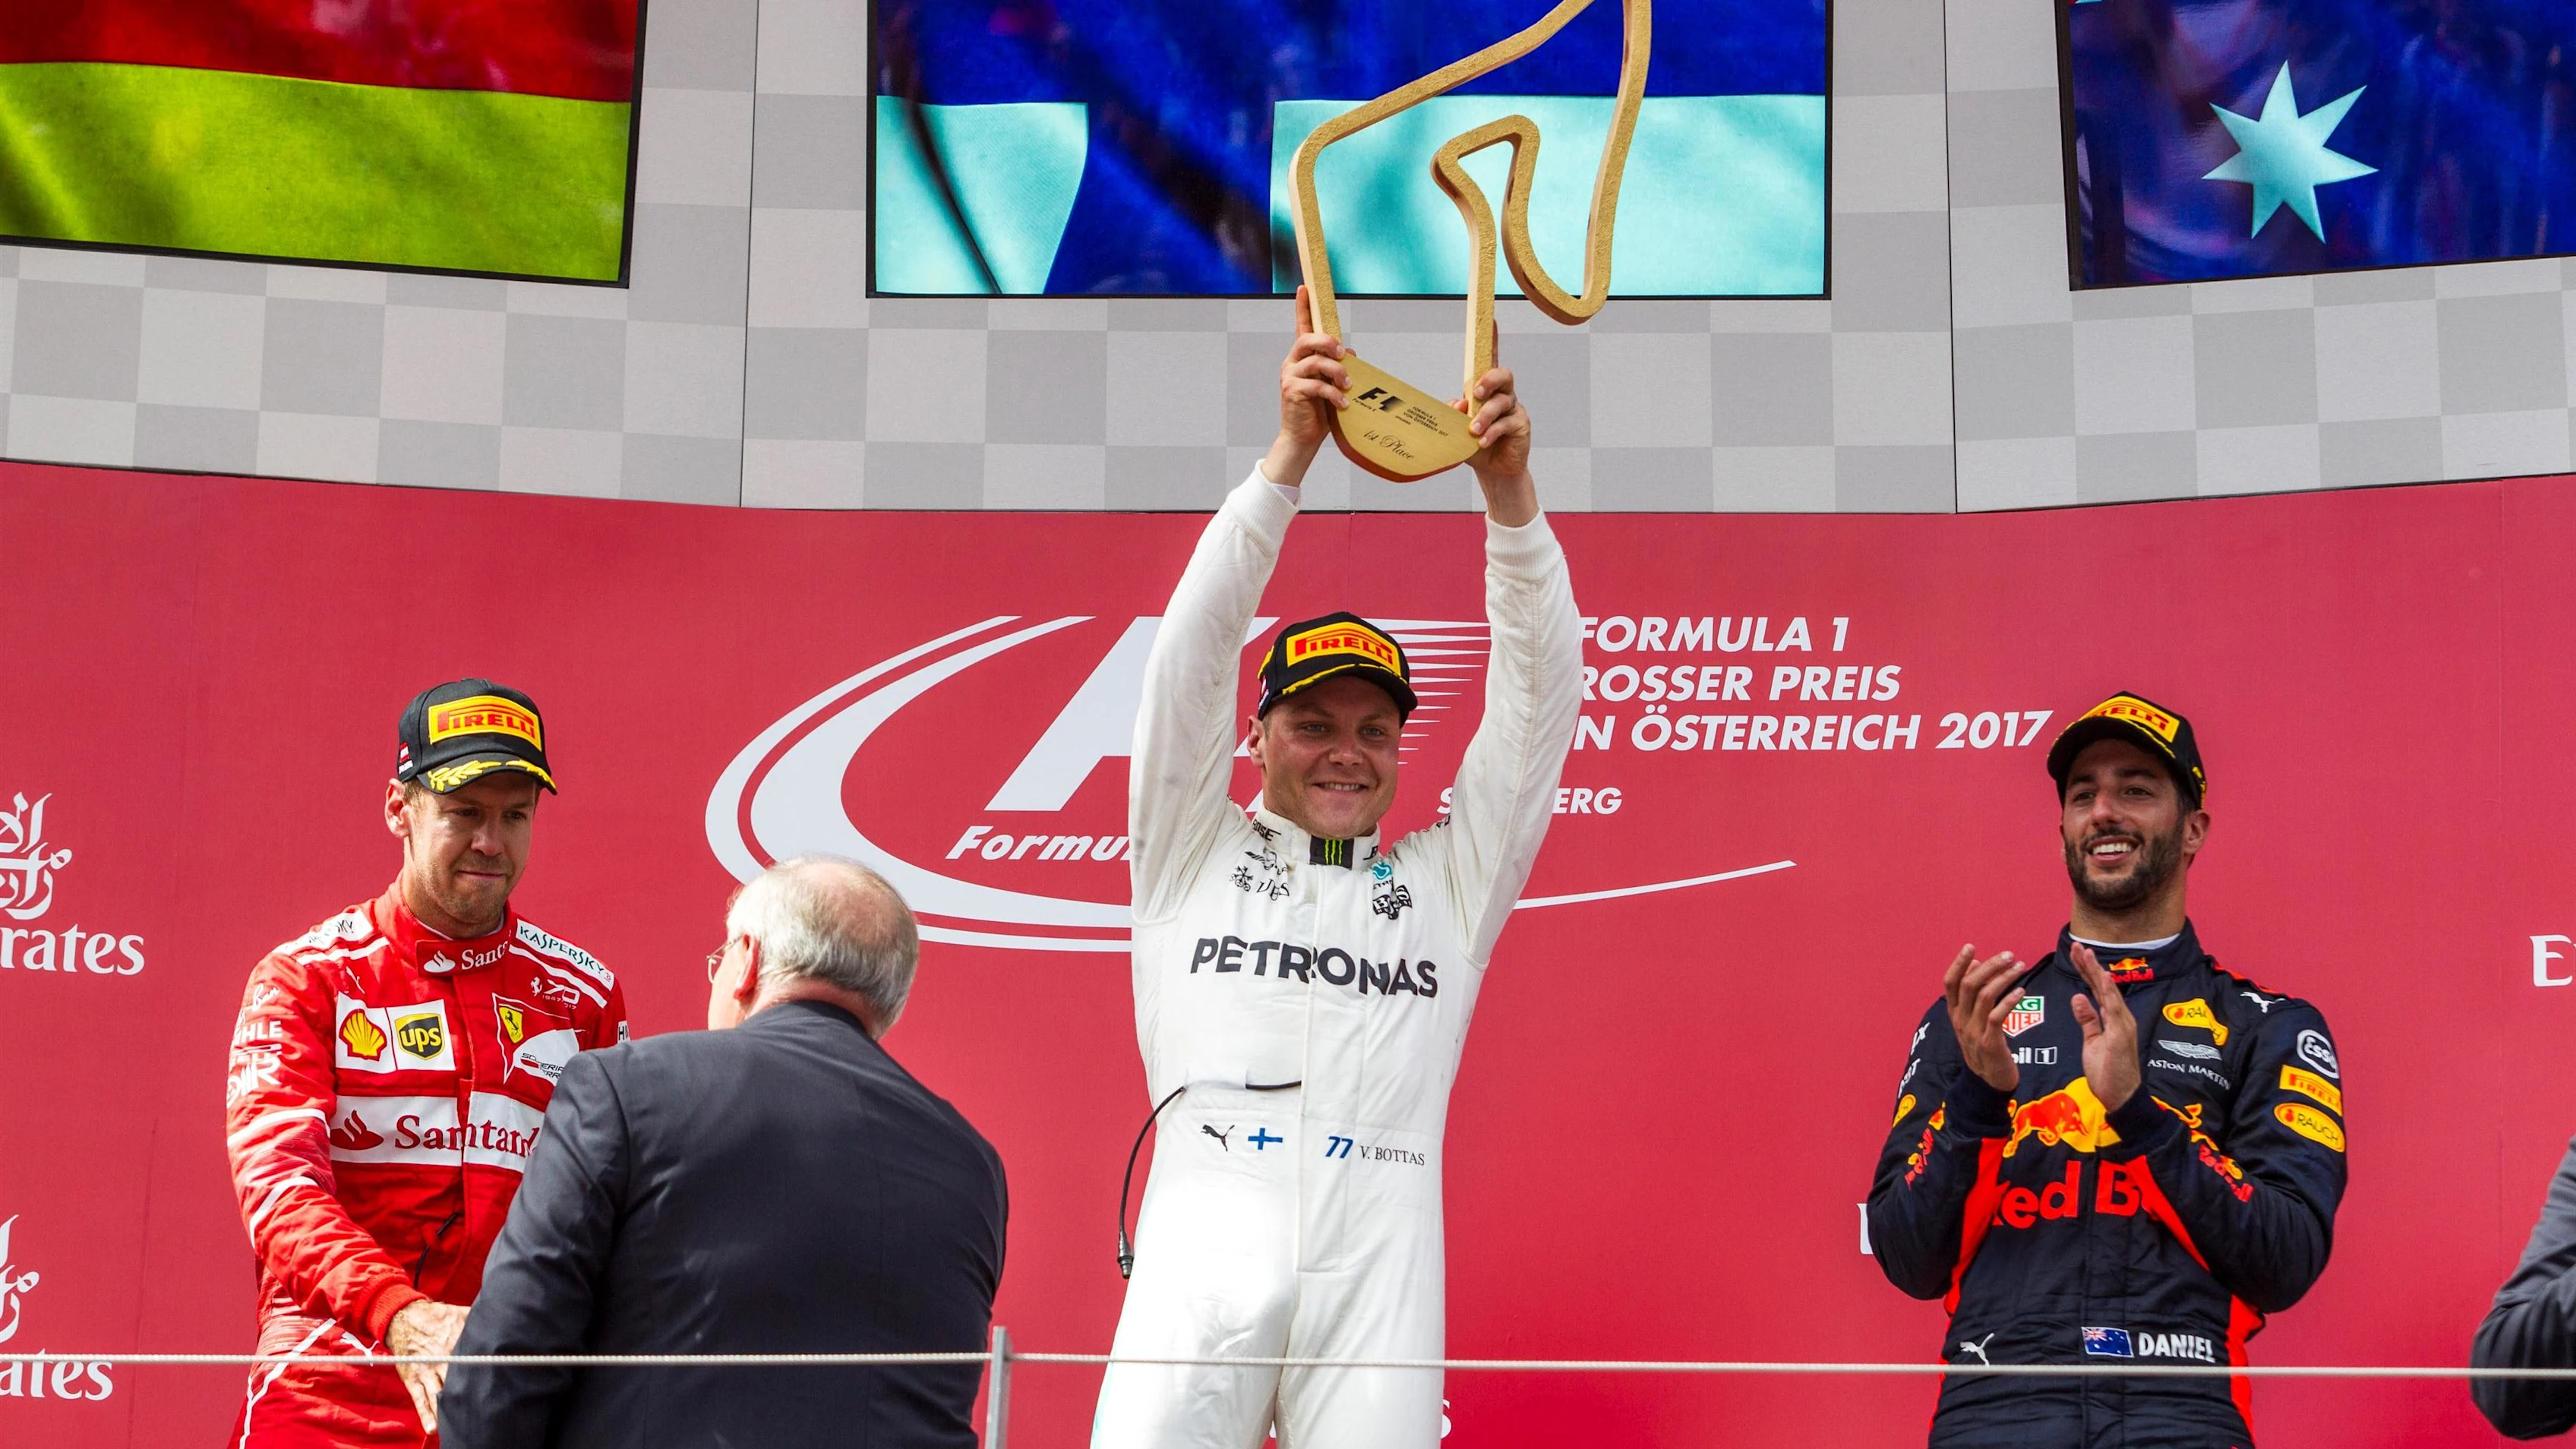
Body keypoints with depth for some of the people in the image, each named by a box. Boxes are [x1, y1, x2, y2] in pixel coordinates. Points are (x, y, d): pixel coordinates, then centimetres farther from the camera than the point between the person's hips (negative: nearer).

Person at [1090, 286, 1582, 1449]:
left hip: (1381, 1250, 1)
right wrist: (1288, 458, 1)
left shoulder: (1448, 883, 22)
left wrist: (1509, 493, 3)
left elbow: (1539, 698, 15)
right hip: (1209, 1237, -1)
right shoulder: (1194, 854, 20)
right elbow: (1192, 653, 10)